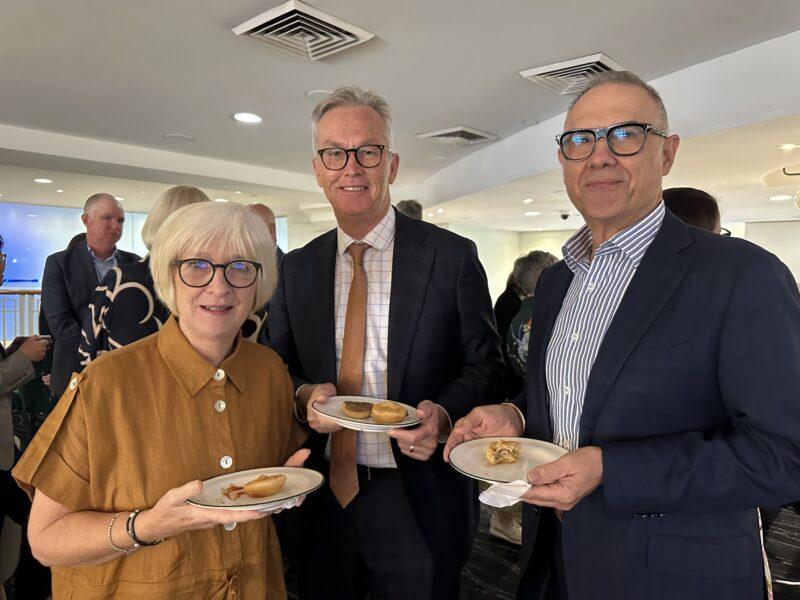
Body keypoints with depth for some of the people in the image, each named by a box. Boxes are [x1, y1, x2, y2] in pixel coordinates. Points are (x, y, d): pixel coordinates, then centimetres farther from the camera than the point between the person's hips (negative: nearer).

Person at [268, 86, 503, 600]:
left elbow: (485, 363, -4)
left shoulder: (453, 256, -7)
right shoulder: (297, 269, 3)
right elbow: (280, 365, 10)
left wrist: (443, 413, -21)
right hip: (323, 498, 3)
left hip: (418, 504, -3)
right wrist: (305, 395, -11)